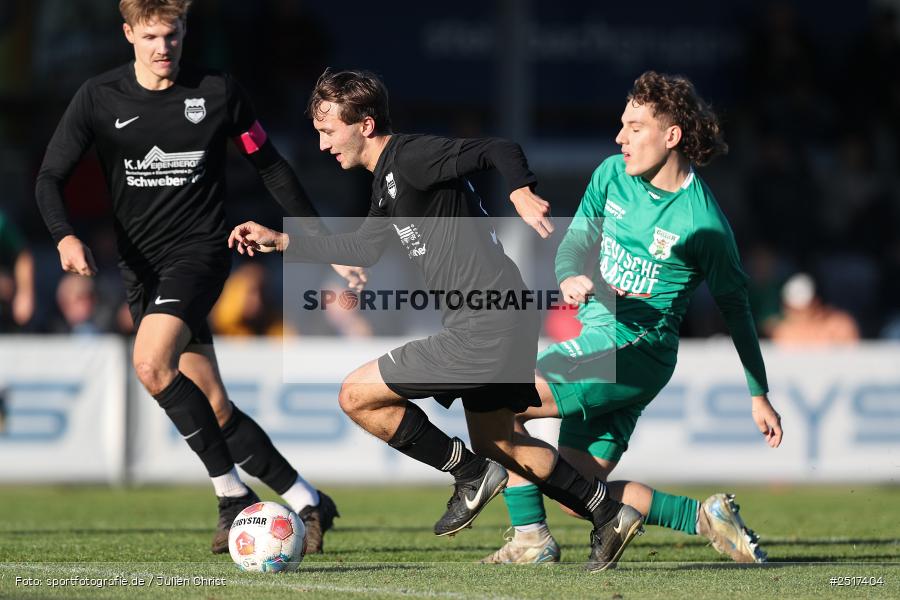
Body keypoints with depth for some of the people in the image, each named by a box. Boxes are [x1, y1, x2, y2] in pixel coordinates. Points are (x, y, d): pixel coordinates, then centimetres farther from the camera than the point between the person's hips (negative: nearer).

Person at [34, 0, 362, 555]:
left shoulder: (218, 93, -2)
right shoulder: (100, 98, 1)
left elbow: (272, 169, 8)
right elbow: (51, 176, -2)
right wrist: (66, 237, -22)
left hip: (200, 249, -4)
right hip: (142, 266, 4)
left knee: (152, 364, -28)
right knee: (215, 409, 0)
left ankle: (233, 494, -20)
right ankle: (304, 500, 11)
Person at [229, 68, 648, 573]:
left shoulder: (410, 158, -14)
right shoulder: (388, 177, 16)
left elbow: (499, 151, -22)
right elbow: (363, 250, 31)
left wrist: (523, 193, -42)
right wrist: (281, 242, 29)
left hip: (485, 329, -11)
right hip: (498, 323, 11)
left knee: (358, 395, -5)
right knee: (494, 441, 22)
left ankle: (471, 474, 3)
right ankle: (610, 514, 25)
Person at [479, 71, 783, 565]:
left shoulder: (701, 221, -11)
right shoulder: (612, 174, 5)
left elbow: (735, 307, -1)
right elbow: (574, 242, 7)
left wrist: (759, 396, 4)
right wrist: (571, 276, -19)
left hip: (640, 346, -7)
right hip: (597, 338, 7)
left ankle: (531, 535, -7)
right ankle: (704, 518, 9)